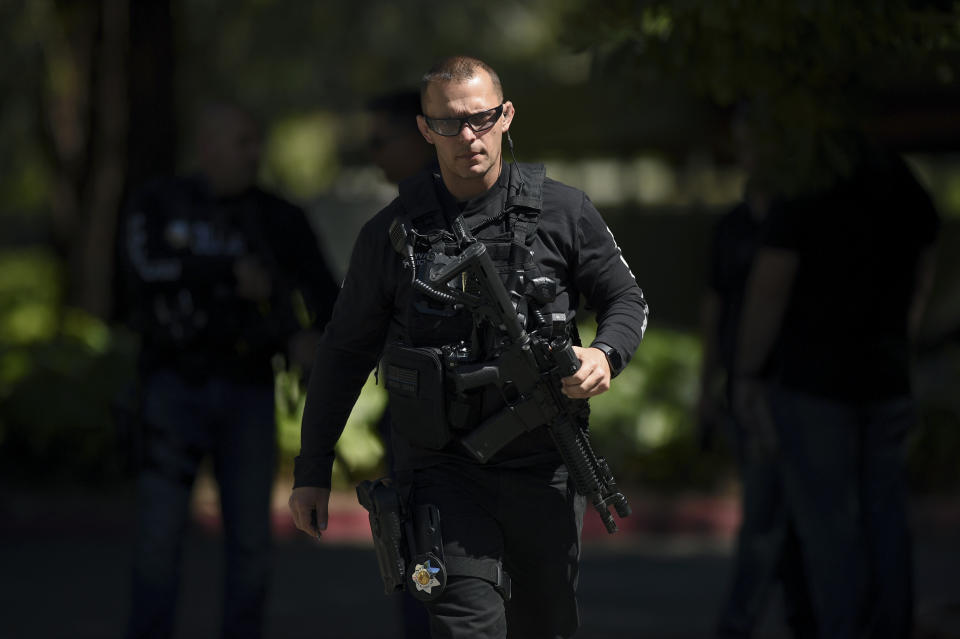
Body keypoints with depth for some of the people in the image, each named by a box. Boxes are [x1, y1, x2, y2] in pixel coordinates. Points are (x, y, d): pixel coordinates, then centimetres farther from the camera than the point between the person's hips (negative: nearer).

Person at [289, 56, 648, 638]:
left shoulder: (564, 213, 2)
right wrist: (313, 470, 11)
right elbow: (346, 350, 10)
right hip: (444, 469, -2)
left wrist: (606, 354, -13)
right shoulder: (392, 233, 2)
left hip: (544, 465, 2)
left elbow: (628, 301, 12)